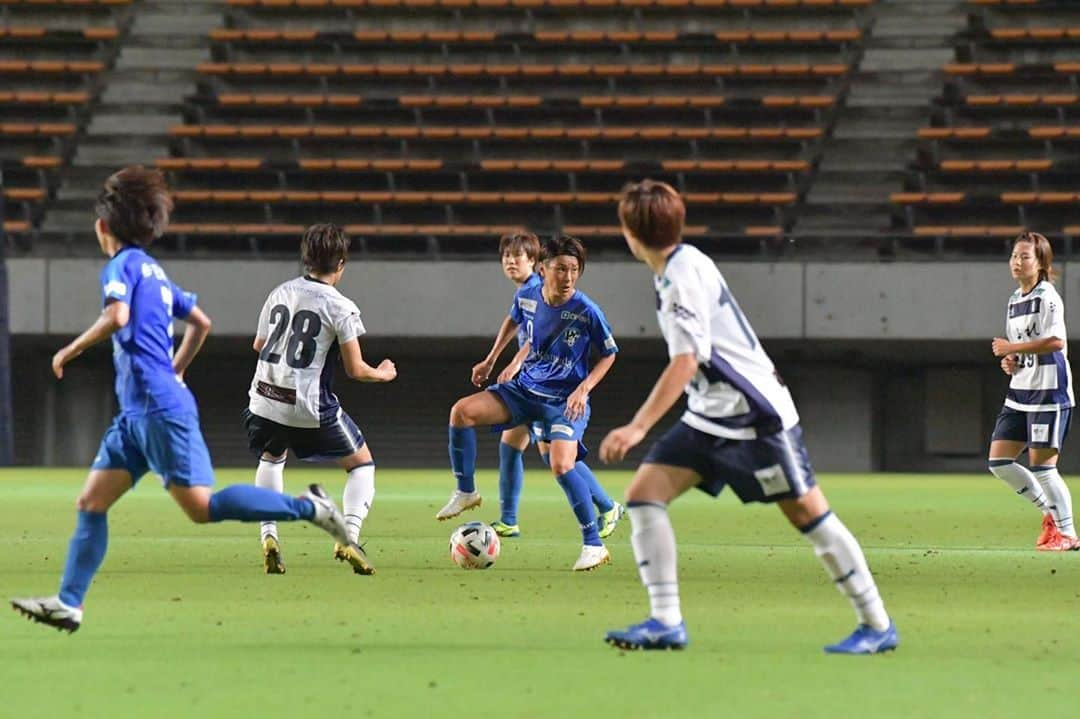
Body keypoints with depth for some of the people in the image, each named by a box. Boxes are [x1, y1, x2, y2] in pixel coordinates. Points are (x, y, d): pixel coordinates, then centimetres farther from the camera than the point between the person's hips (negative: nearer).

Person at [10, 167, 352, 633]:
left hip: (160, 409, -10)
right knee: (91, 502, 6)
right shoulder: (154, 271, 20)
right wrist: (175, 370, 33)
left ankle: (306, 507, -8)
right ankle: (68, 603, 4)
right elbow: (200, 322, 29)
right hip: (137, 413, 10)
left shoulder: (123, 264, -7)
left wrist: (70, 351, -13)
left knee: (201, 506, -11)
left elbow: (117, 316, -24)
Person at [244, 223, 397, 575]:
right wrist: (383, 374, 14)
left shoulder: (280, 293, 6)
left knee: (271, 460, 33)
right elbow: (355, 370, -7)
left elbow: (259, 345, 17)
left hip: (265, 400, 5)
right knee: (362, 465, 14)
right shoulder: (340, 307, -9)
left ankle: (269, 535, 13)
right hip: (311, 407, -4)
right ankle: (349, 536, -8)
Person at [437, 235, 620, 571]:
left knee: (562, 466, -24)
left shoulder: (587, 312, -19)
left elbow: (608, 355, -5)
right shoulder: (527, 298, -5)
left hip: (565, 400, -5)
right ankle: (466, 492, 5)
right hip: (525, 388, 5)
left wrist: (583, 388, -16)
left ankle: (593, 545, -10)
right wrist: (517, 363, 9)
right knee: (462, 411, -14)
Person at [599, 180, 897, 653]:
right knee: (644, 493, -4)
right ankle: (666, 623, -6)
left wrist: (638, 428, -31)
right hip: (711, 417, 9)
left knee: (805, 510, -4)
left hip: (755, 414, -9)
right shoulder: (672, 271, 9)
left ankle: (877, 624, 6)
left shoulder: (685, 273, -19)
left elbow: (685, 362, -27)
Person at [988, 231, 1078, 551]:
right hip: (1020, 392, 9)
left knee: (1041, 465, -7)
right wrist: (1010, 361, 6)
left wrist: (1012, 348, -19)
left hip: (1048, 391, -9)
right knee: (998, 460, 4)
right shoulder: (1015, 300, 17)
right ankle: (1051, 513, 18)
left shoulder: (1047, 297, -11)